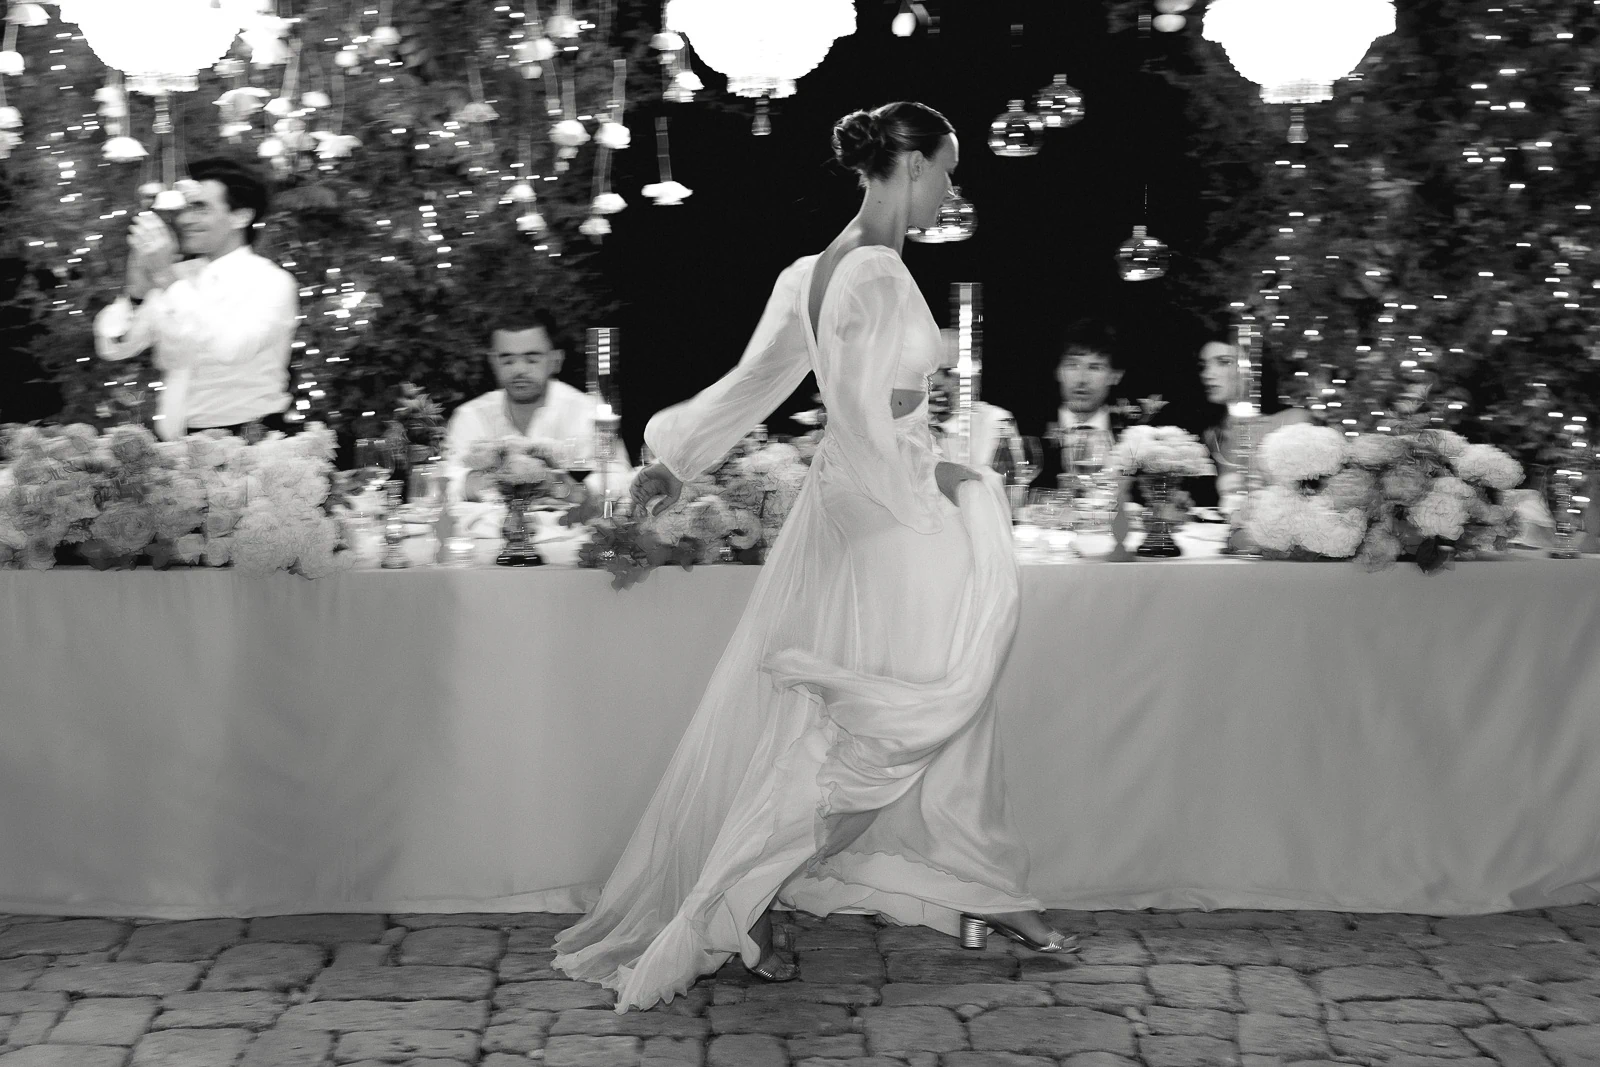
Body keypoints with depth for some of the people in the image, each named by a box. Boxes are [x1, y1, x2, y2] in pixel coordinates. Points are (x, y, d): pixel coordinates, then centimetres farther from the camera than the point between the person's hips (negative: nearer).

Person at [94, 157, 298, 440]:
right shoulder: (175, 277, 12)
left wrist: (166, 277, -21)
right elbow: (113, 347, 5)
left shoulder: (270, 282, -5)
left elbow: (230, 348, -23)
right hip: (176, 444, 5)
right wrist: (138, 285, -10)